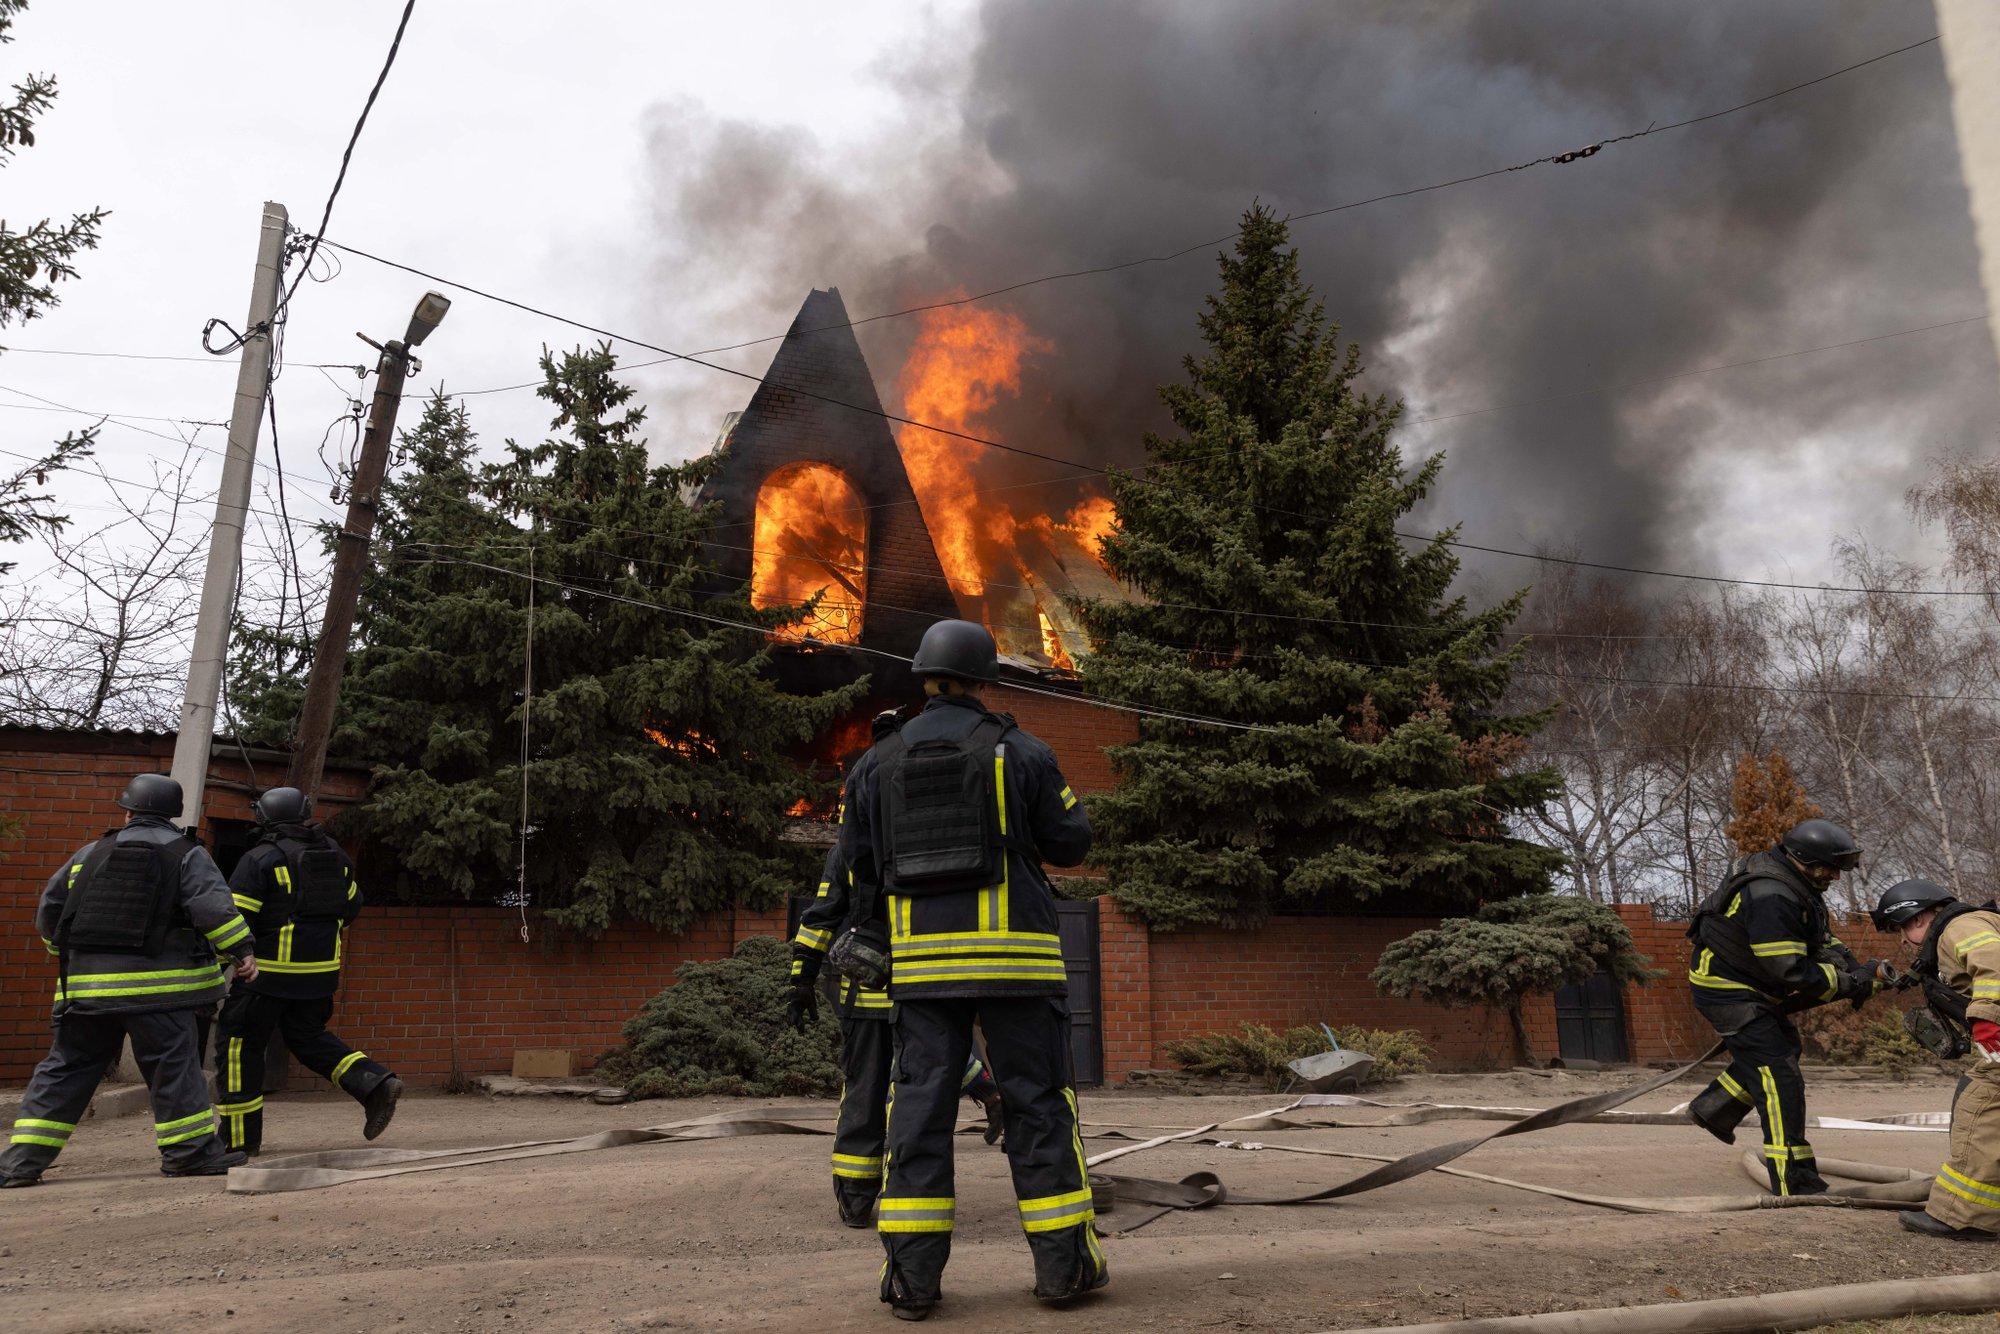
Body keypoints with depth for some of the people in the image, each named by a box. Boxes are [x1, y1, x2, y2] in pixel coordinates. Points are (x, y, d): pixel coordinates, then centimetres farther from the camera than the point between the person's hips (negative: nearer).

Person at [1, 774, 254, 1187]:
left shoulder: (91, 854, 13)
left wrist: (65, 952, 33)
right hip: (156, 985, -4)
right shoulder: (187, 855, 0)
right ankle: (191, 1151, 5)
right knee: (173, 1064, 1)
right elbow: (213, 905, -13)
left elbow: (49, 910, 18)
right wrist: (242, 949, -10)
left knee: (65, 1067, 13)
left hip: (86, 983, 4)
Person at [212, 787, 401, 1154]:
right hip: (321, 968, 6)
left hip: (273, 970, -6)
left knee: (239, 1042, 9)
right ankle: (375, 1084, 1)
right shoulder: (332, 853, 8)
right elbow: (352, 902, 19)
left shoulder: (261, 859, -11)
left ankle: (241, 1136, 13)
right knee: (307, 1037, 19)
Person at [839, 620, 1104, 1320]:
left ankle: (912, 1275, 6)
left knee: (921, 1104, 5)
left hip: (923, 955, 2)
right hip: (1014, 950, -2)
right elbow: (1070, 842, 3)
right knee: (1036, 1102, 6)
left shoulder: (879, 761, 7)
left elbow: (860, 862, 11)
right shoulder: (1019, 750, -1)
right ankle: (1063, 1261, 11)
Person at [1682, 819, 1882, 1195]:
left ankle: (1712, 1108, 36)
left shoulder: (1801, 886, 3)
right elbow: (1793, 974, -30)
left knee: (1783, 1045, 25)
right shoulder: (1770, 898, -30)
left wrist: (1853, 969, -7)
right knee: (1779, 1076, -12)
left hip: (1754, 987, 11)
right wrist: (1854, 983, -24)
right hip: (1727, 990, -11)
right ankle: (1794, 1184, -9)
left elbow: (1822, 940, 12)